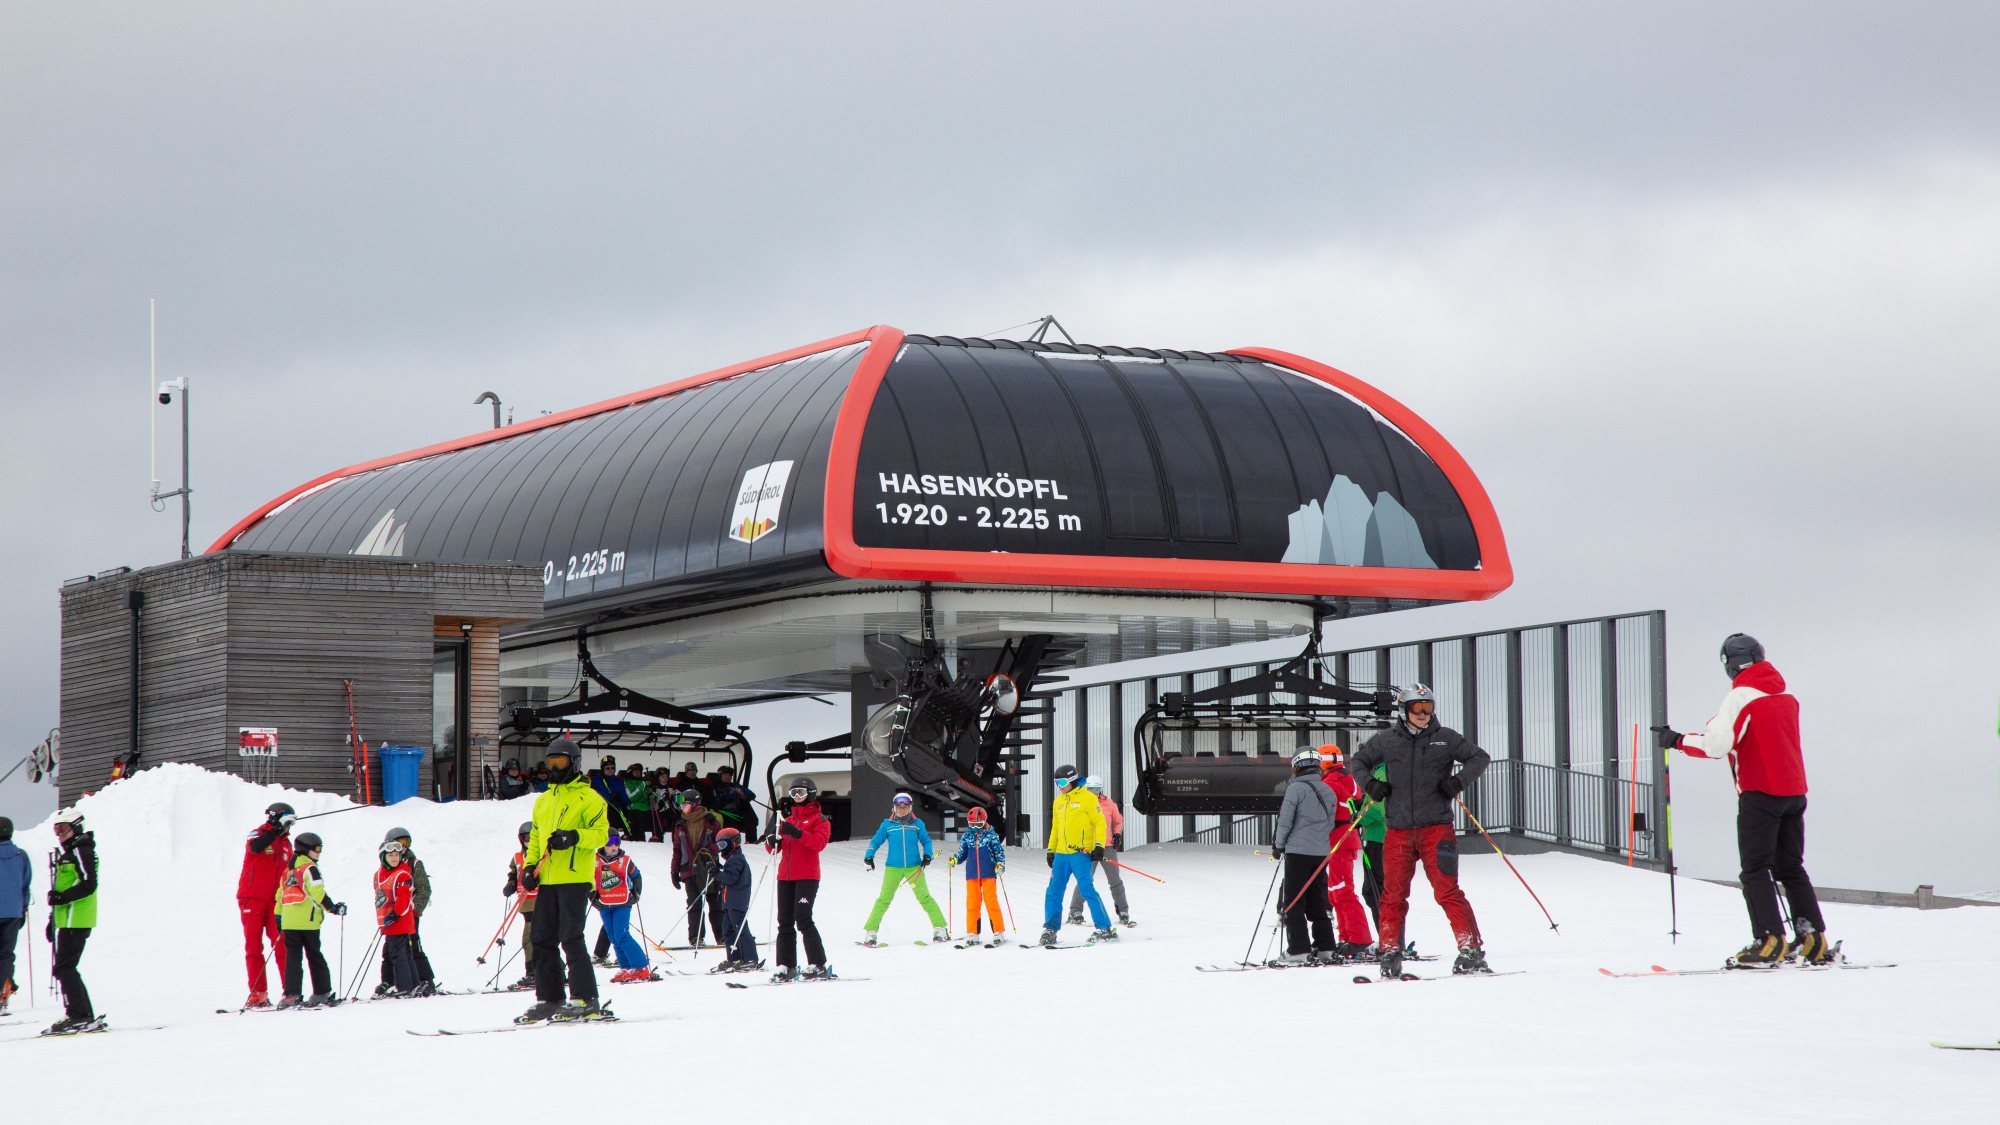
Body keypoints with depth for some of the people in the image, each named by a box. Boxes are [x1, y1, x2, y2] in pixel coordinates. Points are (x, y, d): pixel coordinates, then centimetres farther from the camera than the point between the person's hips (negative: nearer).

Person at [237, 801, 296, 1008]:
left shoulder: (286, 844, 18)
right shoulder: (259, 834, -1)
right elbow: (255, 847, -26)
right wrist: (278, 828, -29)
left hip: (275, 902, 5)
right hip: (252, 898, -4)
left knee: (282, 946, -5)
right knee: (253, 947, -3)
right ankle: (258, 994, -3)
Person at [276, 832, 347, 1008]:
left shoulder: (288, 871, 16)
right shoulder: (309, 868, -6)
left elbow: (281, 894, 17)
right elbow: (317, 893, -14)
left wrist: (279, 916, 22)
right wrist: (333, 908, -7)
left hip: (288, 921, 5)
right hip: (307, 921, -5)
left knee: (293, 957, 3)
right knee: (314, 957, 5)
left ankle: (292, 995, -7)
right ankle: (322, 993, 10)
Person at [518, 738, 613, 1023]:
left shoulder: (588, 797, 1)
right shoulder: (543, 801, 21)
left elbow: (601, 834, -7)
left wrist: (575, 837, -24)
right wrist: (529, 865, 10)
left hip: (574, 878, -7)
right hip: (547, 881, 7)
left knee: (571, 939, -12)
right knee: (543, 940, 5)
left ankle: (586, 1000, -10)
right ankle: (548, 999, 10)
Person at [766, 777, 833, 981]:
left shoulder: (818, 819, 4)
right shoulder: (788, 820, 21)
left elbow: (820, 843, -14)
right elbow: (774, 848, 17)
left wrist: (798, 833, -26)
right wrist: (772, 842, -7)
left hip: (807, 876, -6)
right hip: (786, 876, 6)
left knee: (803, 920, -15)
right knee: (785, 922, 3)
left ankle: (818, 965, -13)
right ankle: (786, 966, 4)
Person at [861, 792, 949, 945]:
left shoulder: (917, 824, 6)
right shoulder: (887, 825, 6)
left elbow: (926, 841, 14)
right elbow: (876, 841, 11)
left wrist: (927, 855, -2)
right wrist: (869, 856, -4)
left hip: (914, 867, 0)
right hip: (893, 868, 0)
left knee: (925, 898, -6)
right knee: (884, 900, -6)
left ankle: (940, 928, -2)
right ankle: (871, 931, -1)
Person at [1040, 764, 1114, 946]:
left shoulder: (1087, 798, -2)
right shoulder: (1058, 802, 18)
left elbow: (1099, 822, -5)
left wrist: (1099, 846, -13)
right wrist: (1051, 850, 21)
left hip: (1080, 853, -7)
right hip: (1061, 854, 7)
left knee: (1087, 890, -13)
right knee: (1054, 891, 3)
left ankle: (1105, 929, -9)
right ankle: (1050, 929, 11)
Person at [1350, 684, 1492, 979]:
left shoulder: (1446, 738, 5)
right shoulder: (1387, 740, 8)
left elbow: (1479, 757, 11)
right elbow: (1358, 762, 19)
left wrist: (1459, 780, -5)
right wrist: (1369, 783, 0)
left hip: (1436, 827, -2)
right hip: (1398, 830, 2)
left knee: (1447, 891, -9)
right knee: (1393, 896, 2)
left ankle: (1472, 951, -8)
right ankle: (1390, 957, 10)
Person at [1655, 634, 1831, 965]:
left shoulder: (1741, 696, -11)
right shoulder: (1787, 696, 12)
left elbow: (1716, 745, -21)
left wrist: (1677, 740, -8)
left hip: (1759, 793, -7)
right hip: (1794, 790, 7)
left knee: (1755, 869, -4)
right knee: (1791, 867, 12)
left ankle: (1770, 940, -13)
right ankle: (1814, 941, 6)